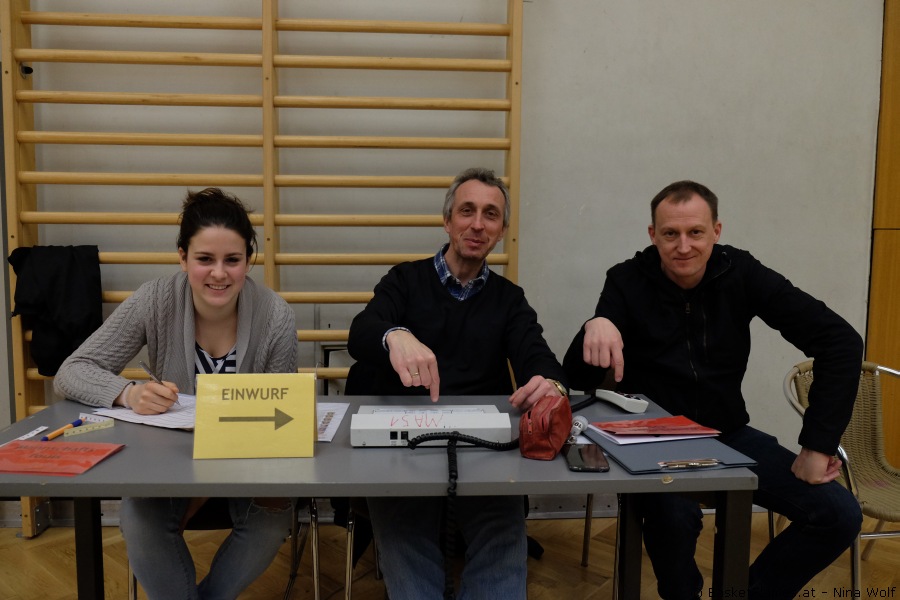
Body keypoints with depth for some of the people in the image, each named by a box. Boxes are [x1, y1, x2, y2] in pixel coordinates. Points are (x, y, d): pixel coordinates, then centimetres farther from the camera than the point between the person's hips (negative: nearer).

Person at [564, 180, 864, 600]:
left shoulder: (740, 273, -7)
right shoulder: (627, 282, -12)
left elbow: (840, 341, -10)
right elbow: (580, 381, -19)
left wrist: (818, 444, -16)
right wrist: (594, 327, -42)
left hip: (727, 434, 4)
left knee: (840, 514, -9)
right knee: (673, 514, -33)